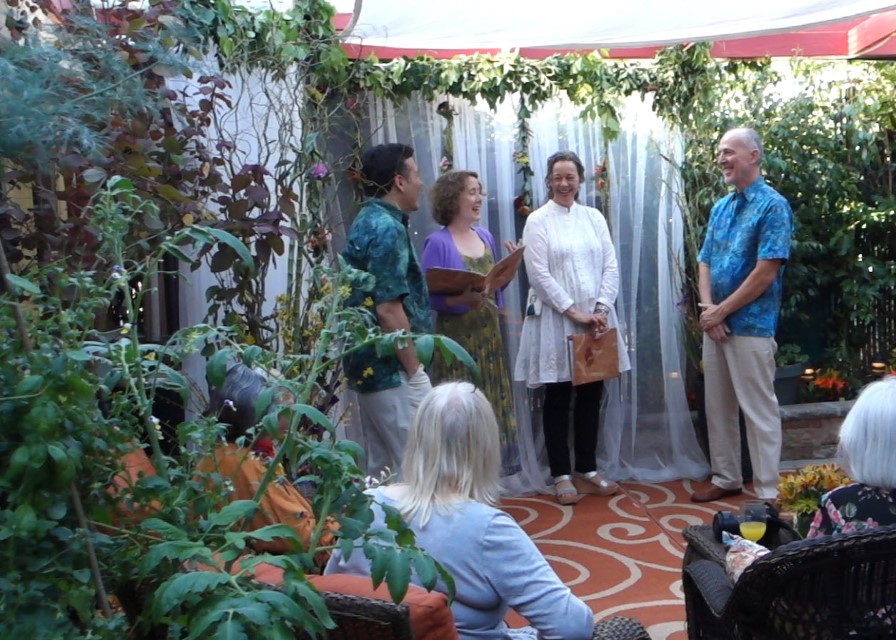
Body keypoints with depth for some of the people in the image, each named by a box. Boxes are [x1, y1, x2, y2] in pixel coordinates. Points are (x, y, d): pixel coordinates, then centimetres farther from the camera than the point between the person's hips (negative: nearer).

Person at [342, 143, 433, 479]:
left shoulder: (366, 221, 12)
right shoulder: (388, 228, -17)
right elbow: (389, 310, -22)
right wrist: (414, 369, -16)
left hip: (369, 365, 10)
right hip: (393, 371, -10)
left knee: (381, 469, 16)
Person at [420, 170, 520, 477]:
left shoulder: (485, 236, 10)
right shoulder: (438, 243, -10)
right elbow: (428, 296, -13)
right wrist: (463, 299, -27)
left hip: (489, 335, 7)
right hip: (457, 339, -7)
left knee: (492, 405, 11)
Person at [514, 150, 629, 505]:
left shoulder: (594, 217, 10)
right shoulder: (538, 221, -2)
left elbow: (611, 266, 5)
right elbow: (539, 274, -10)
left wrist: (601, 308, -8)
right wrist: (573, 312, -14)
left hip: (596, 319, 4)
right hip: (556, 320, -4)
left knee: (591, 395, 10)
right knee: (558, 399, 4)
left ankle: (587, 469, 23)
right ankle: (562, 475, 15)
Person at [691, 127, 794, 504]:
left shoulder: (773, 206, -10)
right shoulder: (720, 208, 13)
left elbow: (765, 274, -16)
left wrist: (720, 312, -13)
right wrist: (707, 309, -5)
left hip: (751, 327, -7)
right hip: (714, 325, 8)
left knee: (759, 412, 0)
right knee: (717, 407, 14)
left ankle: (767, 493, 10)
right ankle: (726, 479, 28)